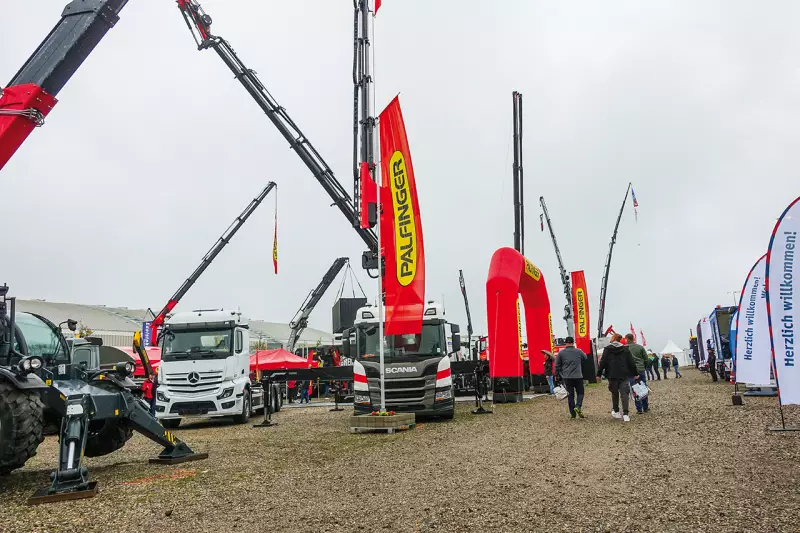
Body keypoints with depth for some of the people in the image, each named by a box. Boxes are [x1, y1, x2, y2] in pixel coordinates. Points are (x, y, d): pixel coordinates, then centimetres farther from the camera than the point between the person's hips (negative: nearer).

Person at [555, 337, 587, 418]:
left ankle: (573, 413, 7)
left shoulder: (561, 353, 0)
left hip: (567, 377, 1)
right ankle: (578, 407, -13)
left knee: (570, 395, 7)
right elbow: (585, 357, 23)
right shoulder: (578, 351, 1)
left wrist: (558, 375, 16)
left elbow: (557, 366, 3)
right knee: (580, 393, 11)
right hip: (578, 376, -1)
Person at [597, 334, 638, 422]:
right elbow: (631, 363, 3)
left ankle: (616, 411, 21)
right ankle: (625, 414, -12)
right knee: (624, 393, -2)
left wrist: (599, 373, 0)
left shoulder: (607, 349, -3)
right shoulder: (625, 349, 3)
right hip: (624, 375, 1)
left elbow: (603, 362, -5)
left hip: (612, 376, 0)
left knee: (614, 393, 14)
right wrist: (635, 373, 10)